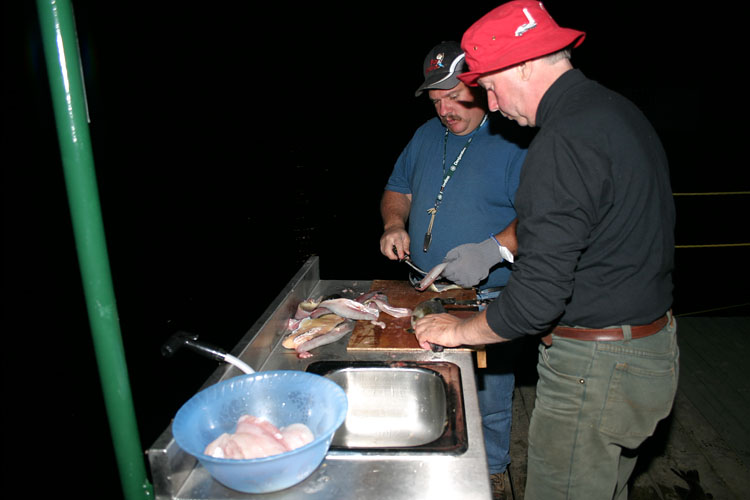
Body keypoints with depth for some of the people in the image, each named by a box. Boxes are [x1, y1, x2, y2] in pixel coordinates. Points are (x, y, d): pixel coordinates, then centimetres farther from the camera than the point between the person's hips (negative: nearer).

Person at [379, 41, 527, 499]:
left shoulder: (512, 142, -12)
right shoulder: (428, 135, 9)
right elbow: (399, 189, 17)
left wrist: (491, 249, -33)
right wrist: (395, 224, -3)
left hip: (487, 300, -5)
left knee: (489, 398, 11)